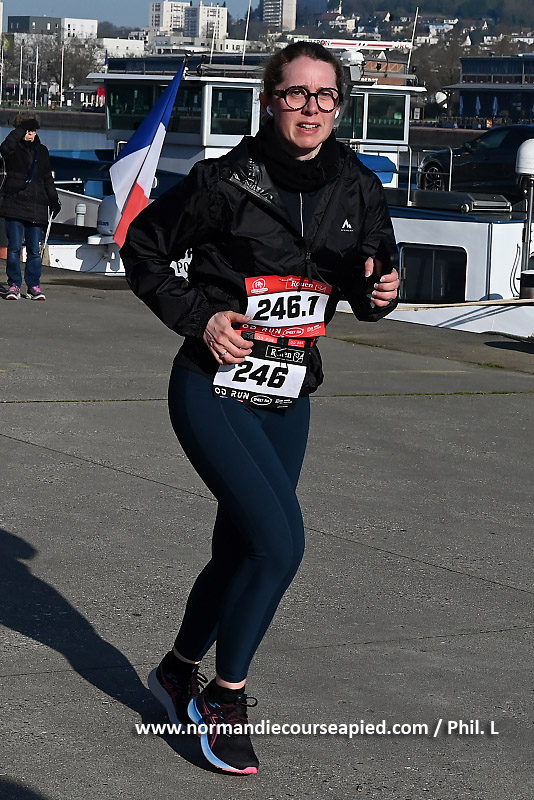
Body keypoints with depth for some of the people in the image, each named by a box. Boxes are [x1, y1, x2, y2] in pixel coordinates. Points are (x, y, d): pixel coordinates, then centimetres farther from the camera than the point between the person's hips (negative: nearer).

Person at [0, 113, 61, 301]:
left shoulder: (42, 151, 16)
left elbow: (47, 179, 23)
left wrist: (53, 200, 17)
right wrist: (21, 130, -21)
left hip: (36, 208, 3)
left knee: (34, 250, 4)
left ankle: (33, 285, 11)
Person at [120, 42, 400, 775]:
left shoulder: (358, 190, 0)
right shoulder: (226, 182, -13)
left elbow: (368, 280, 13)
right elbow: (143, 248, -1)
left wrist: (377, 292, -10)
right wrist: (198, 316, -13)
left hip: (288, 401, 6)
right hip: (214, 390, -6)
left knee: (242, 551, 14)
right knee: (280, 542, -18)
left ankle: (179, 671, 39)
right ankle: (226, 696, 2)